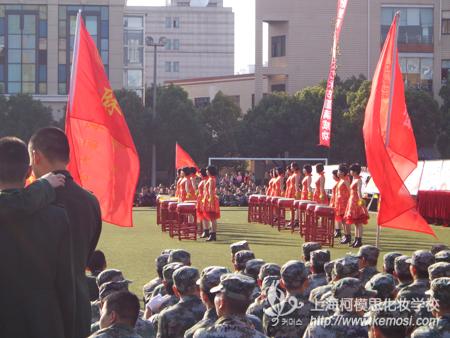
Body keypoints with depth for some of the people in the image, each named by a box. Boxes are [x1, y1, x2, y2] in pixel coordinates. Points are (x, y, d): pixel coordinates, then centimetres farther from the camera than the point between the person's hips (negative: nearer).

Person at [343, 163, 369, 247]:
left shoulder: (358, 180, -12)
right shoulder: (354, 179, 15)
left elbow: (359, 191, -23)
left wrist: (360, 200, -31)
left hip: (356, 202, -10)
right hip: (352, 201, 10)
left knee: (359, 223, -7)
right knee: (356, 223, 12)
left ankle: (359, 240, -6)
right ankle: (356, 240, 16)